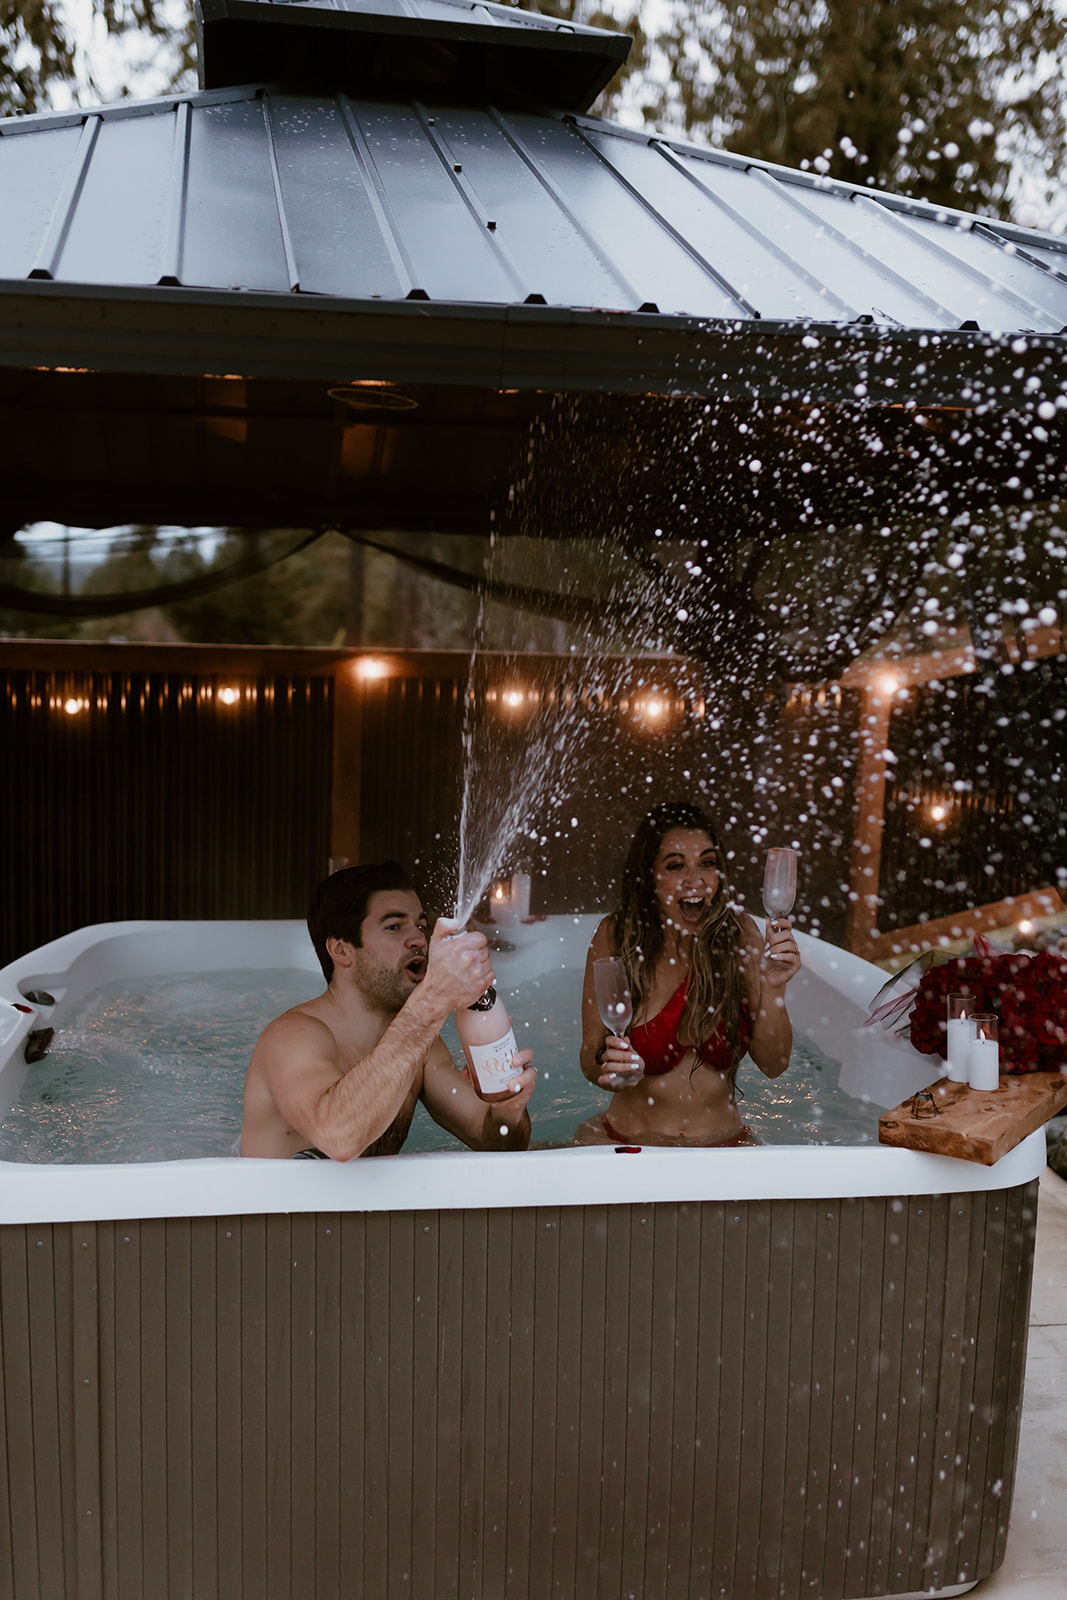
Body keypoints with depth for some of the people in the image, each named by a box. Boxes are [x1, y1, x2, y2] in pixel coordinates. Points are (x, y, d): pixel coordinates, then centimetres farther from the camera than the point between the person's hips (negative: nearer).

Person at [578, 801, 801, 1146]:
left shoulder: (739, 934, -4)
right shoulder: (614, 937, -8)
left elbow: (773, 1065, -4)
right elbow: (590, 1060, -2)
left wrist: (774, 988, -19)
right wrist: (608, 1064, -24)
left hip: (721, 1144, 1)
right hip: (628, 1141, -1)